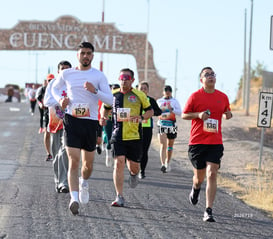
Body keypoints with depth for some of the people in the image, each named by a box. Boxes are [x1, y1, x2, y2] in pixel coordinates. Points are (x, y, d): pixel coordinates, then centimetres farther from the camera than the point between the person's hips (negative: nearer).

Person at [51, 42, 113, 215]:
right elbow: (55, 88, 25)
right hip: (72, 121, -1)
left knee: (88, 163, 12)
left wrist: (95, 91, -22)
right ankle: (74, 198, -21)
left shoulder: (99, 76, 1)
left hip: (91, 122, 1)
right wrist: (60, 99, 4)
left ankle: (84, 183, 45)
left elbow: (110, 99, -5)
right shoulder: (66, 74, 6)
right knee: (74, 161, -14)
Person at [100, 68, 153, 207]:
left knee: (134, 166, 6)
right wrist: (103, 117, 2)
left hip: (135, 136, 0)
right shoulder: (113, 95, 7)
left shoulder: (139, 95, 1)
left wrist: (142, 117, -11)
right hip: (118, 136, 0)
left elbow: (150, 111, 9)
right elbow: (105, 108, 24)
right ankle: (119, 197, -11)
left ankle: (133, 174, 47)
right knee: (118, 163, -13)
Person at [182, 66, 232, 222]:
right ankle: (196, 189, 47)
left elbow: (227, 112, 24)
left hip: (215, 143, 1)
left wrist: (229, 114, 0)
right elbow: (184, 115, 5)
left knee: (212, 174, -13)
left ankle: (209, 211, -12)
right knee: (199, 176, 9)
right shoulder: (195, 96, -1)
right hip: (197, 142, -1)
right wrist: (199, 114, -13)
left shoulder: (223, 97, 7)